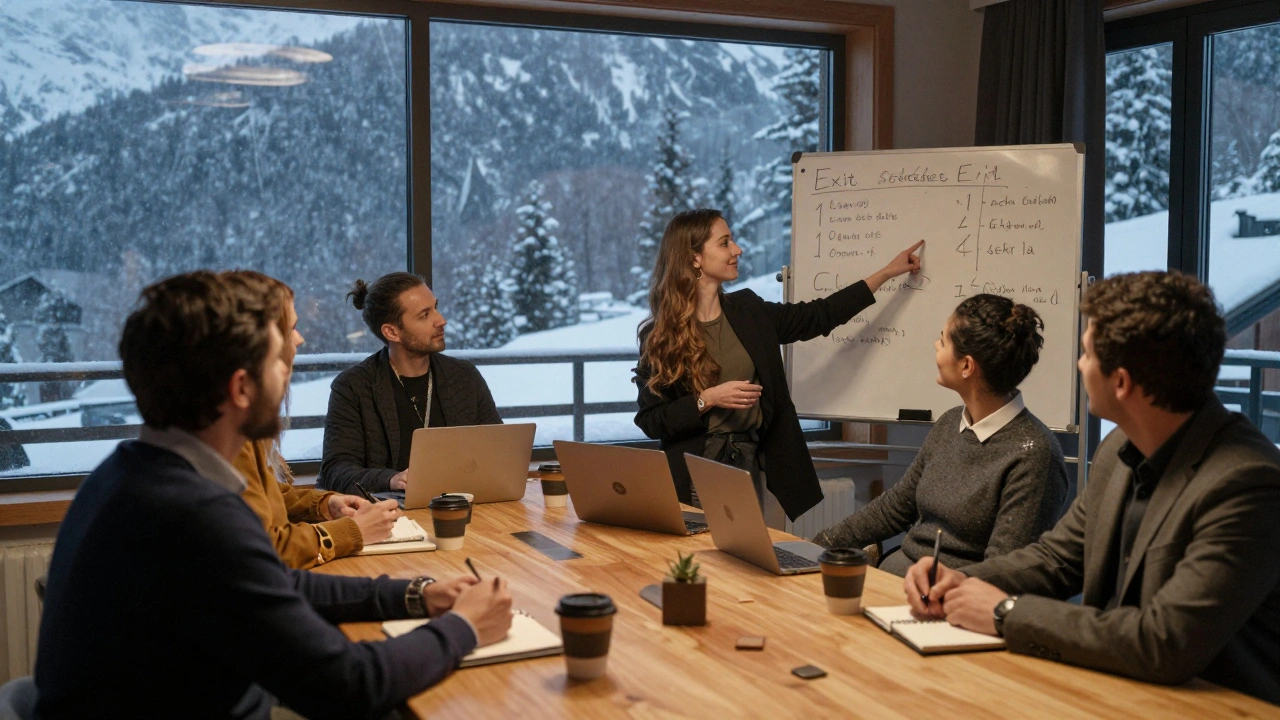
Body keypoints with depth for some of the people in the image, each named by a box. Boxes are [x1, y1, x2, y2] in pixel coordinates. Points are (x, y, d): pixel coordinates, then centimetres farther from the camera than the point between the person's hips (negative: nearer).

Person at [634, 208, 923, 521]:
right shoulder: (660, 336, -8)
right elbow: (650, 420, -7)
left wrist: (887, 272, 15)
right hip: (696, 472, -4)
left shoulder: (749, 311, 5)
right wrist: (708, 400, -19)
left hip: (751, 464, 5)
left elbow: (818, 316, 14)